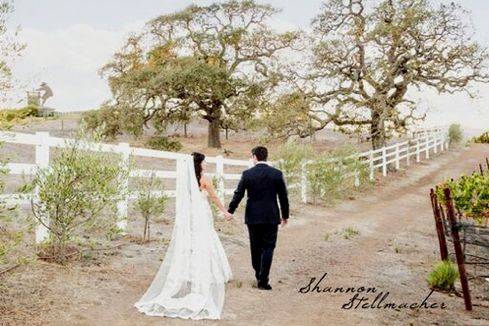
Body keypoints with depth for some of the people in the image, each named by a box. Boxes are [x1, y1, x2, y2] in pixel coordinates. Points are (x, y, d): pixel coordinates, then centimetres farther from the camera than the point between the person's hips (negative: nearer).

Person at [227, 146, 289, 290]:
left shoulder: (247, 174, -5)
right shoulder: (277, 174, -4)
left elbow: (238, 194, -1)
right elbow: (283, 197, 0)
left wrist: (230, 211, 11)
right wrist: (285, 215, 11)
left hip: (252, 217, 1)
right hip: (271, 217, -1)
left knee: (255, 247, 15)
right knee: (268, 248, 3)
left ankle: (259, 275, 27)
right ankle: (263, 280, -3)